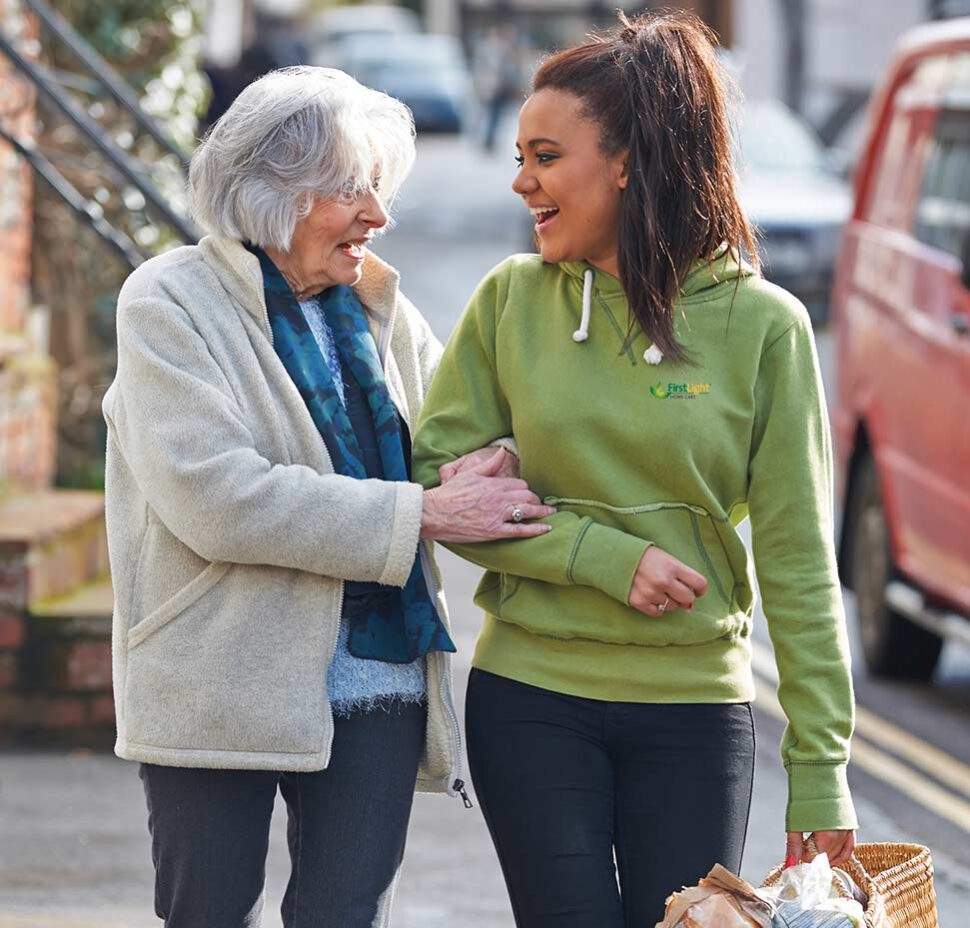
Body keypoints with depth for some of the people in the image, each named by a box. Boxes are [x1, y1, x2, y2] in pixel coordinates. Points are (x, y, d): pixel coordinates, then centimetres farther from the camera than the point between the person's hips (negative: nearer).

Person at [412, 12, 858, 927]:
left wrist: (819, 765, -5)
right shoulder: (511, 301, 1)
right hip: (529, 701, 1)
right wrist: (605, 556, -14)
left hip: (696, 708, -1)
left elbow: (797, 561, -2)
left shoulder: (761, 323, -4)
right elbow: (439, 477, -1)